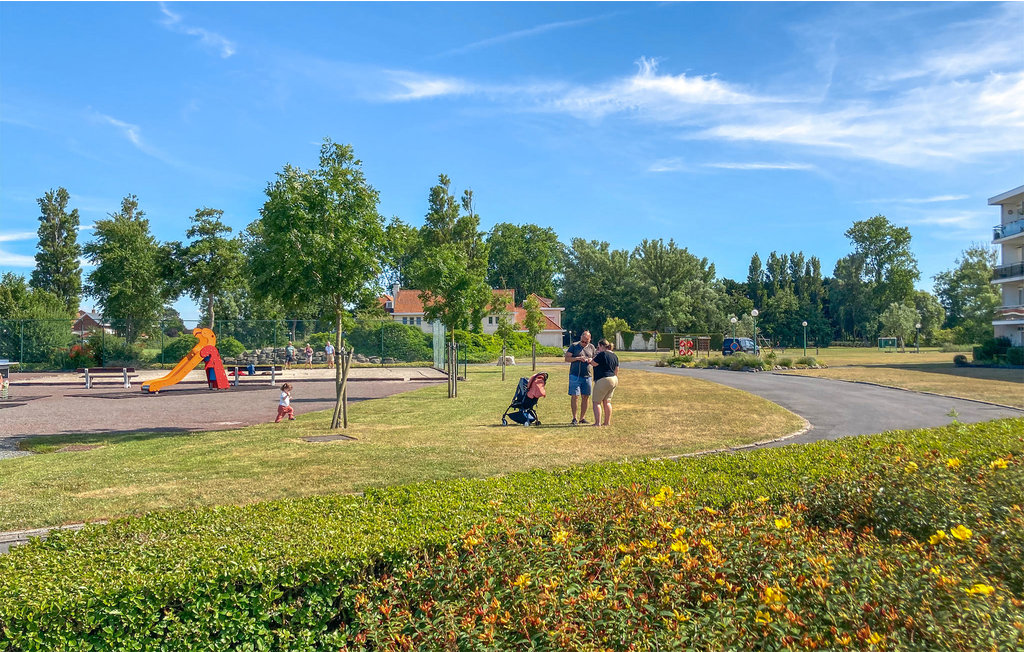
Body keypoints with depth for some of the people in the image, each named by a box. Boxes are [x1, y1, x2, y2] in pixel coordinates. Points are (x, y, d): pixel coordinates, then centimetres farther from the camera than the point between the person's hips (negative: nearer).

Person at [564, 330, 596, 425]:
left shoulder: (591, 347, 11)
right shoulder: (574, 346, 1)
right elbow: (567, 358, -3)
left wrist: (591, 360, -5)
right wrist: (578, 358, -17)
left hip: (587, 376, 4)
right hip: (575, 375, -4)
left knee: (586, 397, 4)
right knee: (575, 396, -6)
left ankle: (582, 418, 14)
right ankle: (574, 418, 1)